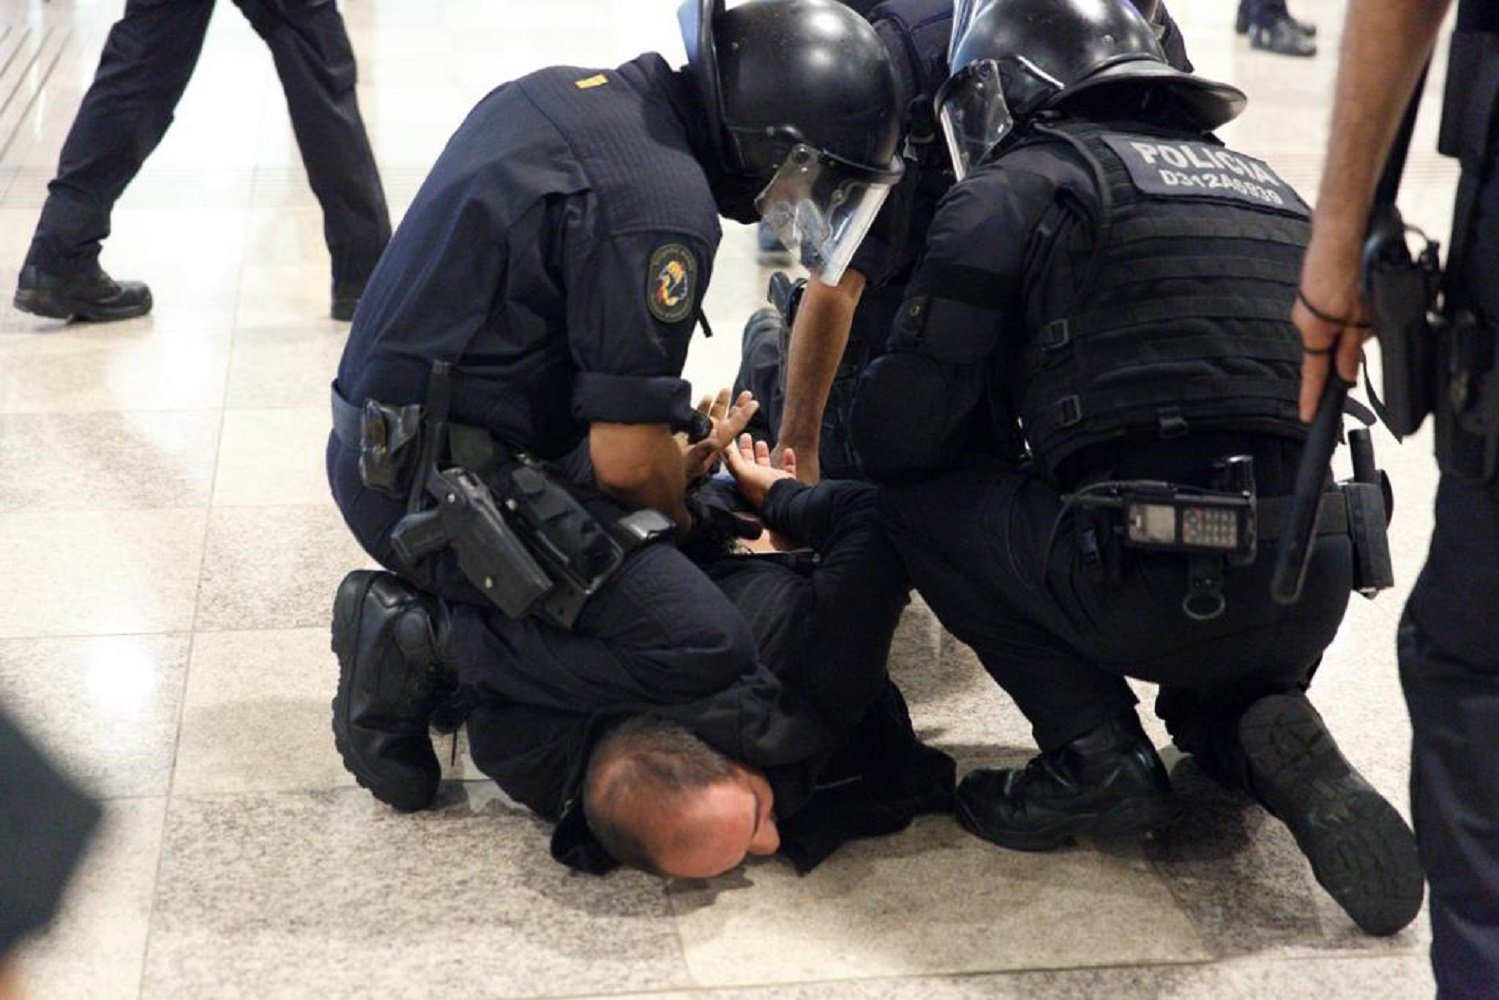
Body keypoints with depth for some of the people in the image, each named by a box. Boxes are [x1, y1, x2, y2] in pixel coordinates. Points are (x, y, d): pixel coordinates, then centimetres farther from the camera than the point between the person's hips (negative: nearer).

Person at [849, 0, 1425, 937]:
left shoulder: (1019, 184, 4)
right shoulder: (1268, 187, 23)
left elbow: (901, 433, 1)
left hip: (1151, 592, -7)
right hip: (1311, 600, 7)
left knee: (919, 493, 14)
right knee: (1210, 694, 39)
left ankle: (1098, 755, 5)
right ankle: (1262, 734, 5)